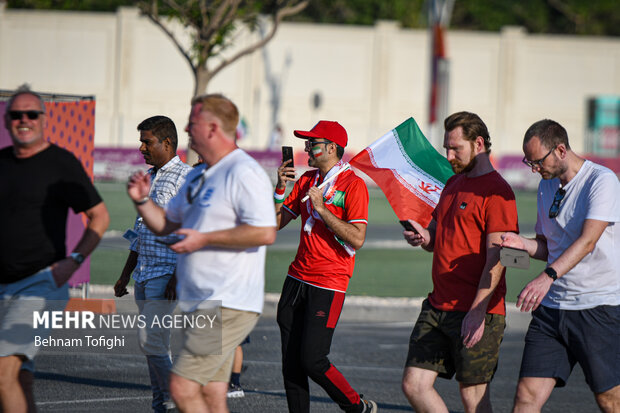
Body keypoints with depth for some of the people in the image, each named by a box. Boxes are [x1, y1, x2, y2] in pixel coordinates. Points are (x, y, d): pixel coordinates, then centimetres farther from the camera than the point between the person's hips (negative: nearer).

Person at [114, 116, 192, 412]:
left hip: (167, 274, -9)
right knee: (153, 346, 8)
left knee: (151, 341, -15)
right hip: (144, 274, 9)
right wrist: (125, 275, 22)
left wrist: (178, 276, -22)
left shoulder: (186, 177, -10)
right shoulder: (149, 177, 18)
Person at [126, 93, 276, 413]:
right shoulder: (197, 177, 19)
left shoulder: (244, 173, -12)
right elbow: (164, 225, 27)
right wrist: (142, 200, 7)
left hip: (228, 305, -10)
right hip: (202, 304, 10)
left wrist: (204, 239, -18)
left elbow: (265, 233, -21)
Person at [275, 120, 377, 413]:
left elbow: (357, 238, -17)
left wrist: (322, 209, -18)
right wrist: (281, 188, -2)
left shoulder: (352, 184, -8)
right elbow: (276, 222, 13)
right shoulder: (307, 180, 14)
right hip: (297, 279, 7)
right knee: (291, 363, 4)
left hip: (328, 284, -7)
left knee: (312, 361, -11)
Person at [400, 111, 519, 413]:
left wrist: (477, 311, -23)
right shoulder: (454, 184, 17)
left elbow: (496, 258, -17)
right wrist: (423, 237, 0)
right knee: (414, 384, 2)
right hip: (438, 307, 8)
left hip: (478, 311, -8)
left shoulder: (496, 191, -11)